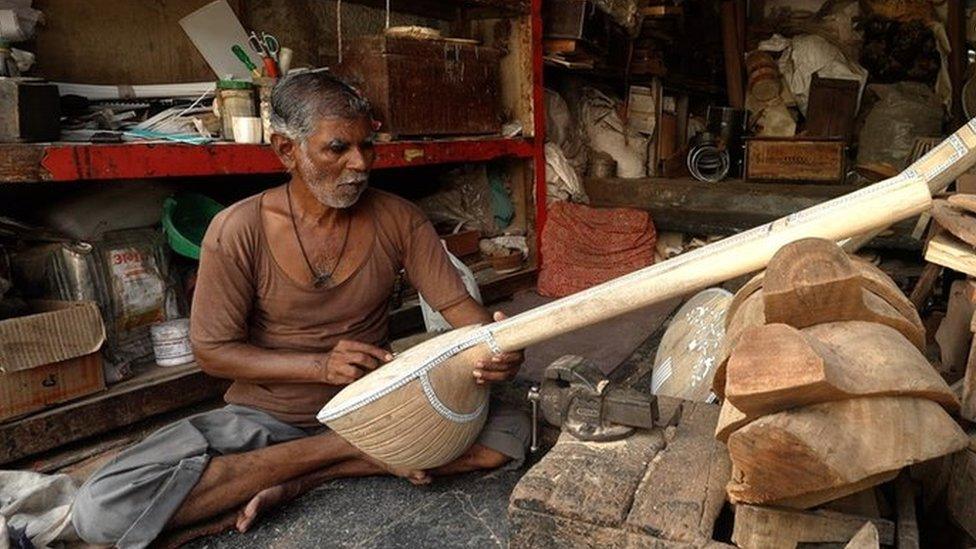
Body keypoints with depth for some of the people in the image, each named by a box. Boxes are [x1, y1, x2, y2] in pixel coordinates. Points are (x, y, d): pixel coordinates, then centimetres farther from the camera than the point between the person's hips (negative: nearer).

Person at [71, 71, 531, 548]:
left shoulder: (398, 220, -7)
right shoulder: (238, 231, -14)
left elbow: (457, 304, -8)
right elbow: (212, 351, -9)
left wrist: (496, 346, -32)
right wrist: (320, 366, -24)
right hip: (266, 416, -1)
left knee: (510, 431, -18)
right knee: (101, 509, -21)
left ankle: (303, 478, -15)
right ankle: (361, 453, -16)